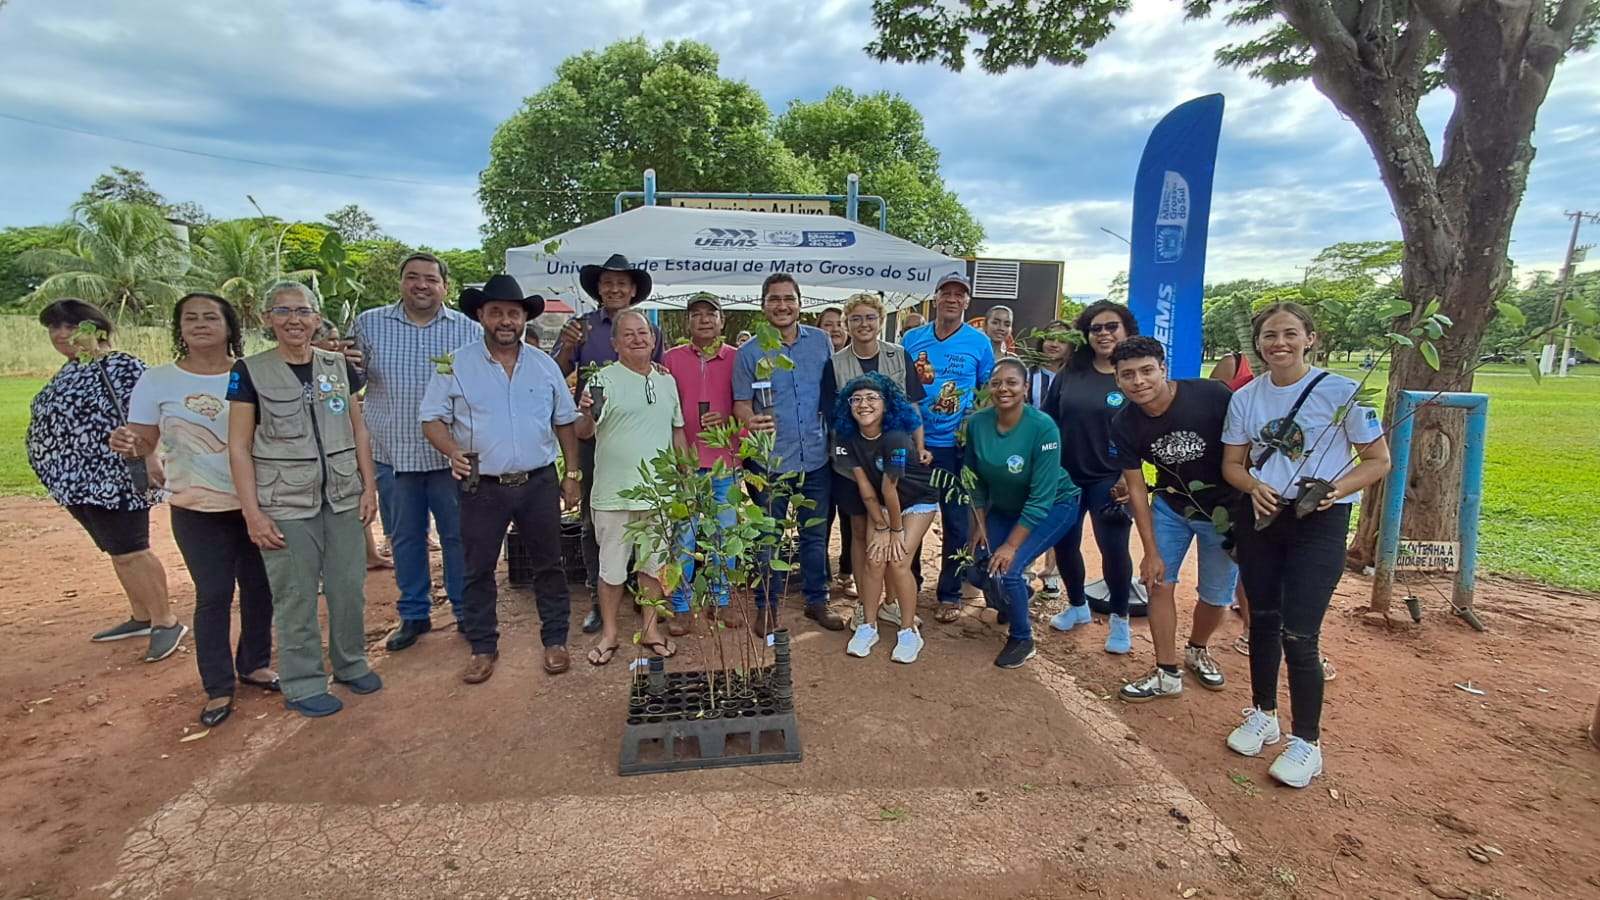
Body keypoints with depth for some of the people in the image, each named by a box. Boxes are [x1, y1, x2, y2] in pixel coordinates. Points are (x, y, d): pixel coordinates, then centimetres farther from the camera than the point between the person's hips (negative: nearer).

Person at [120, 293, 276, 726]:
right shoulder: (157, 380, -3)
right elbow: (143, 442, -2)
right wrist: (131, 442, -24)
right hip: (198, 508, -1)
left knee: (260, 587, 11)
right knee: (213, 595, 2)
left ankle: (253, 664, 31)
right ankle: (218, 687, 16)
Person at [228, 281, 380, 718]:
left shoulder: (339, 366, 7)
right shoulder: (250, 372, -3)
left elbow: (358, 431, 11)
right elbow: (239, 448, -4)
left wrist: (369, 486, 5)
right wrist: (253, 513, -9)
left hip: (343, 499, 3)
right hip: (285, 505, -3)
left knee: (350, 587, 9)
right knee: (296, 598, 5)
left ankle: (351, 663, 29)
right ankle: (303, 685, 21)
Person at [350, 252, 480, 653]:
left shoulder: (469, 330, 0)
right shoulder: (369, 324, 5)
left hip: (451, 455, -1)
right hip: (393, 453, 2)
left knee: (458, 536, 8)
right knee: (405, 539, 13)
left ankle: (466, 612, 24)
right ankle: (413, 614, 29)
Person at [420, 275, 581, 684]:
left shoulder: (545, 365, 6)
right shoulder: (456, 365, -1)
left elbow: (564, 421, 10)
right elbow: (432, 418, 0)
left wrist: (572, 474, 7)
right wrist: (453, 451, -20)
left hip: (539, 482, 2)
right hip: (482, 486, -1)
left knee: (548, 565, 10)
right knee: (478, 570, 9)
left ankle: (555, 641, 25)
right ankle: (483, 648, 25)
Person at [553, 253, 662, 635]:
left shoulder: (650, 330, 8)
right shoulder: (581, 327, 5)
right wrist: (567, 349, -20)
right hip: (592, 435, 0)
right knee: (594, 519, 6)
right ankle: (597, 596, 17)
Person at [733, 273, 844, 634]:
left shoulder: (821, 341, 5)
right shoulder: (750, 351, -1)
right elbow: (741, 402, -4)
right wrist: (750, 421, -25)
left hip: (816, 457, 2)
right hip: (770, 459, -2)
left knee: (815, 533, 14)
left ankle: (817, 600, 30)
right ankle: (766, 606, 25)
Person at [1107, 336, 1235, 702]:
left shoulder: (1213, 396, -27)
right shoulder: (1125, 425, -16)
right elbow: (1137, 488, -8)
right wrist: (1151, 551, -8)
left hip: (1225, 509, -2)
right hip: (1171, 507, 3)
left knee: (1217, 596, 6)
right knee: (1158, 583, -1)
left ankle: (1198, 650, 37)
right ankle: (1168, 674, 15)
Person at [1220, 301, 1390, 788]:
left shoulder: (1341, 392, -9)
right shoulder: (1246, 397, 2)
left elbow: (1378, 461, -4)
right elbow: (1232, 464, 7)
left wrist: (1335, 488, -21)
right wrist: (1254, 486, -14)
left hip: (1320, 523, -4)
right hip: (1260, 517, 4)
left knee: (1298, 634, -6)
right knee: (1262, 620, 15)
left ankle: (1307, 742, 13)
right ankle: (1263, 714, 34)